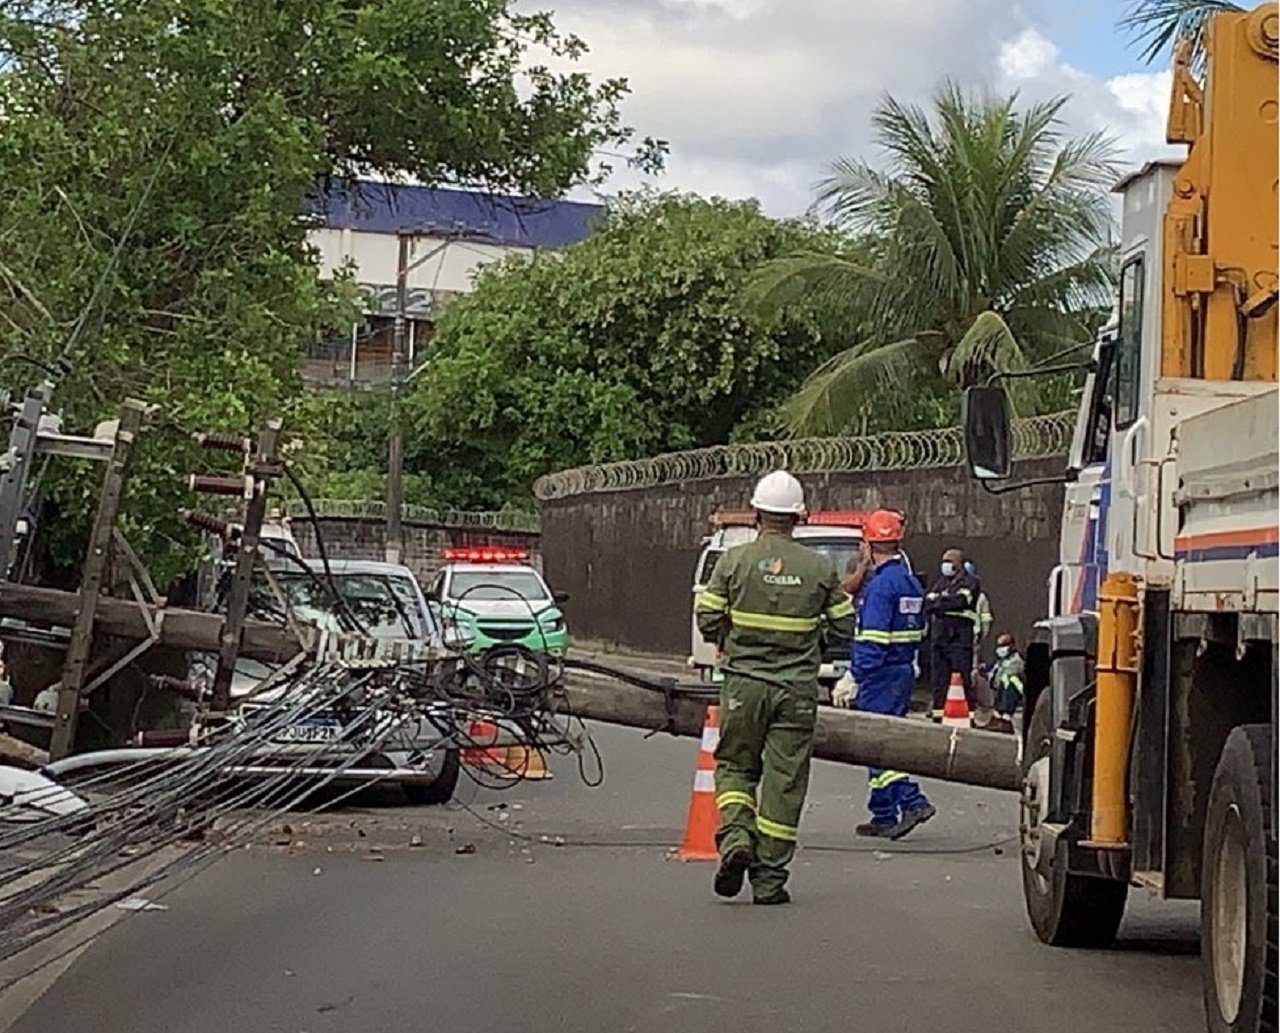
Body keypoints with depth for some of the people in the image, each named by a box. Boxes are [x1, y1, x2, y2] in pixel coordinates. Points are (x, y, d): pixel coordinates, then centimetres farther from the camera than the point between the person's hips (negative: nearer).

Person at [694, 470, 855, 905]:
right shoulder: (820, 568, -1)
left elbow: (707, 621, -3)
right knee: (785, 779, 5)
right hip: (797, 689, 0)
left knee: (734, 764, 17)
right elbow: (844, 627, 6)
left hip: (744, 681, 0)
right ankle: (769, 878, 7)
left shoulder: (734, 560, -4)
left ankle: (736, 837, -8)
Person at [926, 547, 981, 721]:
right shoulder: (940, 583, 22)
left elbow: (961, 601, -13)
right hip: (938, 635, 6)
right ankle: (938, 714, 12)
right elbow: (928, 604, 8)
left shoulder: (970, 582, 4)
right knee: (938, 678, 7)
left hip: (960, 636, -6)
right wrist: (947, 602, -8)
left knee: (962, 679, -9)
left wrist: (939, 604, -2)